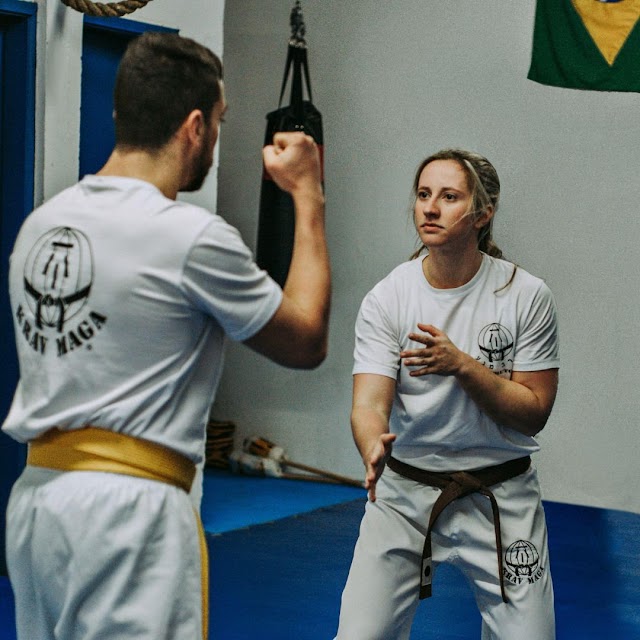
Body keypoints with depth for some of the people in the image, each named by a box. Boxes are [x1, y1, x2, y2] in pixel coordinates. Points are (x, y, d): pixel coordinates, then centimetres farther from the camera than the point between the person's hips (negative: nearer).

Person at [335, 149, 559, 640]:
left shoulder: (526, 296, -10)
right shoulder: (386, 299, -9)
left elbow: (533, 412, -8)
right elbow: (369, 402, -18)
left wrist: (461, 364, -23)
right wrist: (374, 448, -42)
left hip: (500, 496, 0)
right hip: (405, 489, 1)